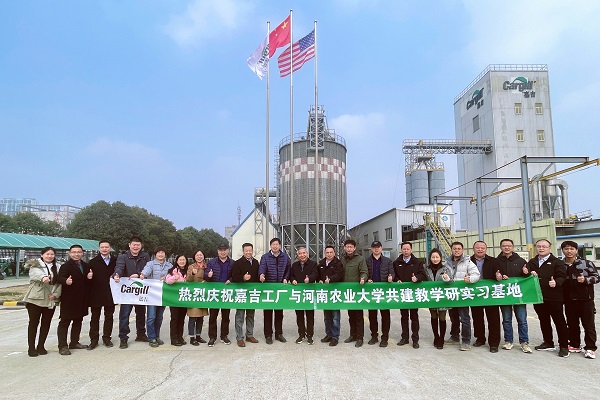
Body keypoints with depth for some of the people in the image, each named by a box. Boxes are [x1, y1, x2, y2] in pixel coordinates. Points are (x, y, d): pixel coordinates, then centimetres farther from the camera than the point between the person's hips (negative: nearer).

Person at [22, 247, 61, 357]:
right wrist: (43, 277, -48)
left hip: (51, 300, 4)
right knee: (33, 323, 2)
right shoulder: (35, 265, -3)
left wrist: (56, 294, -8)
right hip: (35, 299, -4)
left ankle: (41, 346, 20)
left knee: (46, 323, 8)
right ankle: (31, 348, 12)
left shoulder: (57, 267, 10)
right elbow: (35, 274, -26)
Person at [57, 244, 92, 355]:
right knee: (64, 322, -2)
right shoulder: (65, 266, -10)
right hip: (68, 299, -7)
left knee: (78, 321, 15)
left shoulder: (85, 266, 11)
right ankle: (62, 346, 3)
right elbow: (60, 278, -26)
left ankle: (74, 342, 27)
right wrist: (66, 281, -48)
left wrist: (89, 277, -6)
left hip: (81, 299, 7)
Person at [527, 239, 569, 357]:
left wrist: (556, 282, -30)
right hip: (538, 298, 6)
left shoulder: (557, 262, -3)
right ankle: (548, 343, 27)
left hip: (554, 298, -5)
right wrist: (530, 274, -6)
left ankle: (564, 346, 10)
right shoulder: (531, 262, 14)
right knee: (544, 321, 15)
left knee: (560, 322, 2)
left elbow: (562, 277, -11)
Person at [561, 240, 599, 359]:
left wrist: (586, 280, -17)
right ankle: (574, 345, 24)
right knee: (572, 324, 12)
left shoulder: (586, 263, -2)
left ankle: (590, 348, 11)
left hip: (586, 299, -3)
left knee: (589, 324, 3)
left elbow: (596, 277, 0)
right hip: (569, 300, 3)